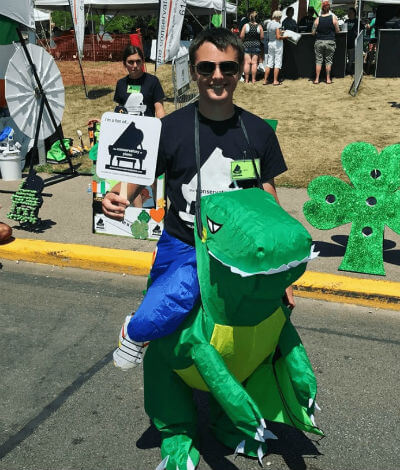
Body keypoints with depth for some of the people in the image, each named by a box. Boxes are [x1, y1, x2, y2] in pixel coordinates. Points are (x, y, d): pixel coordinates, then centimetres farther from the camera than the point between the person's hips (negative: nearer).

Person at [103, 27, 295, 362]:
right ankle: (133, 332, 9)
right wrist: (116, 200, -27)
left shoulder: (259, 132, 2)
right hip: (183, 248, -3)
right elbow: (136, 181, -2)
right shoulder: (170, 128, -3)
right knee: (149, 324, -28)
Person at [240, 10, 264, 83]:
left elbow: (241, 37, -7)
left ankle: (246, 79, 4)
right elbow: (262, 37, -1)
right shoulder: (259, 26, -4)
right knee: (254, 63, 5)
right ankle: (253, 79, 6)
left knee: (247, 62, 3)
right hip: (256, 45, 1)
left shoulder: (246, 25, -6)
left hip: (247, 45, -1)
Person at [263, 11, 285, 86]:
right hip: (277, 44, -7)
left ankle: (265, 80, 10)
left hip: (270, 43, 7)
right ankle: (275, 81, 1)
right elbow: (278, 37, -20)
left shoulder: (269, 24, 8)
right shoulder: (277, 24, -15)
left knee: (269, 62, 11)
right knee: (277, 62, 0)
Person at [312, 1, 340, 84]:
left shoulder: (318, 19, -5)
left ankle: (317, 79, 5)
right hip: (330, 42, 0)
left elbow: (313, 32, -2)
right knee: (328, 60, 9)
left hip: (319, 42, 0)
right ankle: (328, 79, 11)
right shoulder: (333, 18, -4)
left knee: (318, 60, 6)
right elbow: (337, 31, 2)